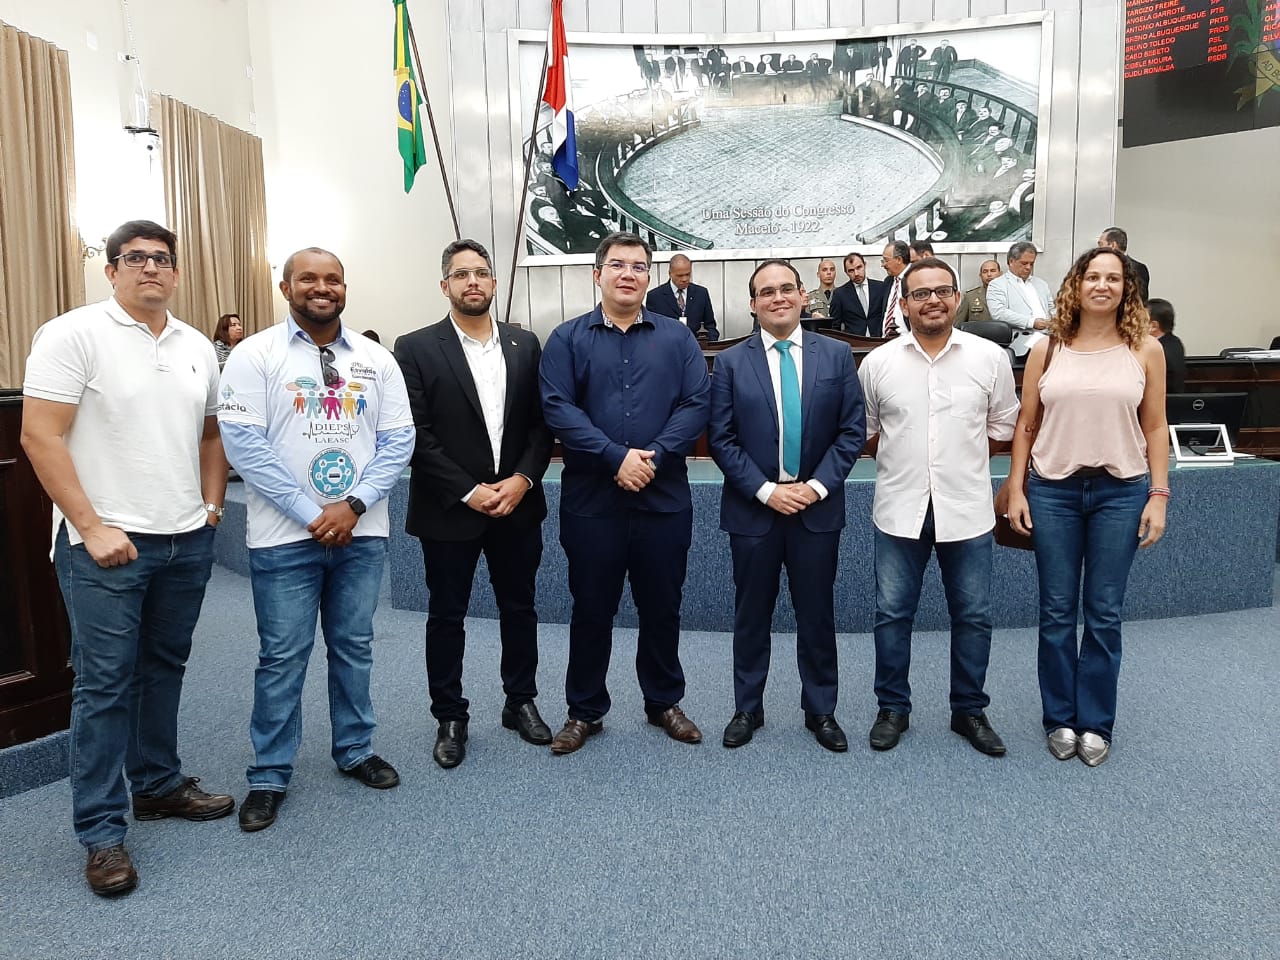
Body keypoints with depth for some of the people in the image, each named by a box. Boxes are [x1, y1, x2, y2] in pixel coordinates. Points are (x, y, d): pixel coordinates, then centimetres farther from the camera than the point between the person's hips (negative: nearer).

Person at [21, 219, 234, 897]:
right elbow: (41, 437, -12)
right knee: (104, 685, 1)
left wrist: (212, 502, 9)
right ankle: (101, 830, 13)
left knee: (163, 670, 17)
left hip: (187, 542, 6)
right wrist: (92, 527, -15)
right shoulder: (73, 334, -8)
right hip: (105, 546, -5)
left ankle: (158, 785, 33)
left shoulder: (197, 347, 10)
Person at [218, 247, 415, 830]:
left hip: (362, 532, 3)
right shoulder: (256, 355, -4)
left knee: (354, 647, 14)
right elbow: (243, 442, -11)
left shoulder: (376, 359, 6)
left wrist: (353, 506, -11)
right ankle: (270, 775, 20)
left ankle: (355, 751, 31)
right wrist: (311, 514, -14)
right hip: (285, 536, -3)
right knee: (282, 656, 5)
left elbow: (398, 440, 2)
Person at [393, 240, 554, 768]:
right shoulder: (416, 348, -5)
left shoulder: (525, 344, 6)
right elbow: (416, 435, -10)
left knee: (519, 609, 14)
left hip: (517, 505, 3)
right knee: (446, 617, 9)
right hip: (449, 510, -3)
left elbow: (541, 422, 4)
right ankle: (450, 718, 25)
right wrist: (469, 492, -15)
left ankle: (520, 701, 32)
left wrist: (522, 479, -11)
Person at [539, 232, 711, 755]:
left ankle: (664, 702, 31)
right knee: (591, 610, 10)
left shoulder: (677, 337, 7)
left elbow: (696, 403, -3)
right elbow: (558, 409, -9)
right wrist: (617, 457, -19)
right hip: (591, 500, -1)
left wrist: (654, 456, -16)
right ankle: (585, 711, 26)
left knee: (661, 608, 13)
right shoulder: (567, 339, 3)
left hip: (664, 498, 1)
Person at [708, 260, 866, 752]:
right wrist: (765, 490, -13)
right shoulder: (731, 362, 0)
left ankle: (821, 711, 26)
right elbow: (721, 439, -4)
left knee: (817, 614, 10)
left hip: (817, 507, 1)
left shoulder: (836, 355, 2)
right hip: (753, 508, 0)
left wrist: (818, 486, -11)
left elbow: (852, 430, 0)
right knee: (751, 614, 10)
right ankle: (747, 708, 26)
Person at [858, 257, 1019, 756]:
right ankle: (893, 708, 25)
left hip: (966, 509, 0)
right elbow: (865, 429, 11)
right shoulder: (878, 362, 0)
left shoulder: (989, 358, -1)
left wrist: (960, 451, 4)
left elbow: (1003, 424, 9)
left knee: (973, 616, 10)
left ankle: (970, 710, 28)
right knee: (892, 613, 8)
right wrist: (902, 457, 5)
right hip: (900, 509, 0)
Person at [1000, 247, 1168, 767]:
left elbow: (1155, 428, 4)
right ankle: (1060, 718, 22)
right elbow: (1025, 425, 5)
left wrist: (1158, 496, -1)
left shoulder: (1145, 351, 2)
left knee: (1104, 613, 5)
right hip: (1053, 491, 1)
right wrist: (1015, 490, 1)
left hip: (1121, 491, 0)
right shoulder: (1046, 351, 3)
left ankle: (1096, 723, 21)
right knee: (1057, 611, 7)